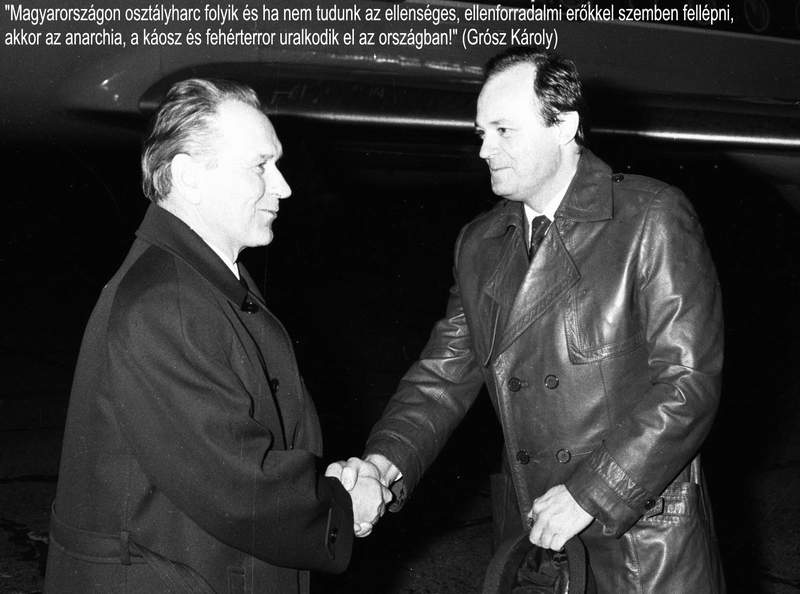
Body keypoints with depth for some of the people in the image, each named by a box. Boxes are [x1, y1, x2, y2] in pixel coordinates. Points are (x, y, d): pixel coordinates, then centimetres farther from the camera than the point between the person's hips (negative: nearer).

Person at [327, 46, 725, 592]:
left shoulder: (652, 218, -11)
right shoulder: (479, 244, 6)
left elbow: (688, 383, -15)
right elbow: (445, 374, 4)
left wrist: (590, 494, -18)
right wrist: (386, 462, -13)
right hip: (532, 535, 4)